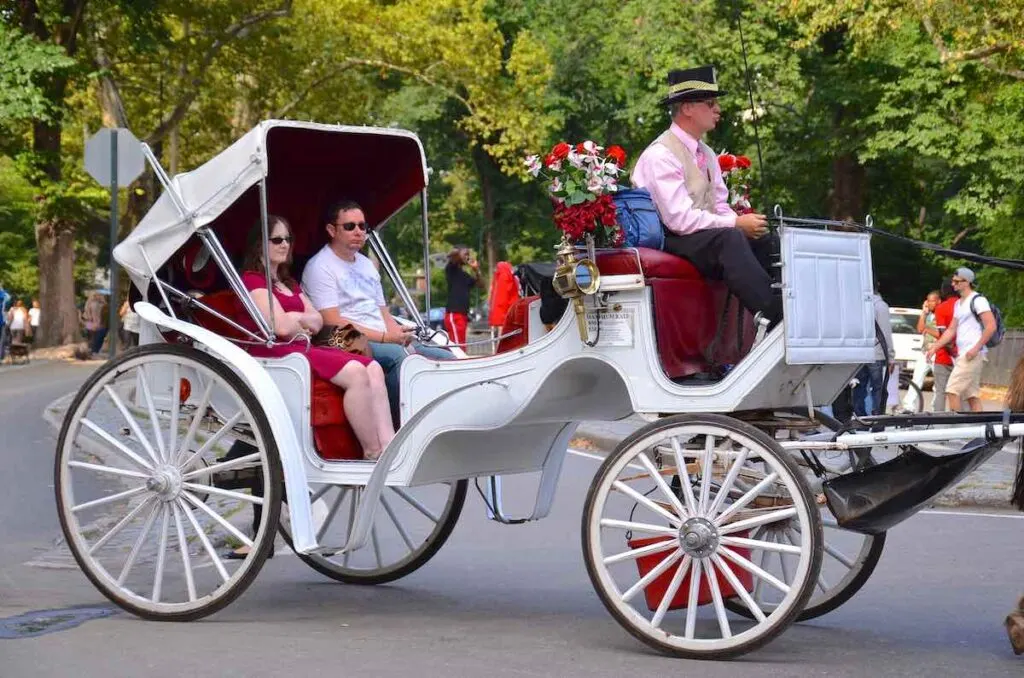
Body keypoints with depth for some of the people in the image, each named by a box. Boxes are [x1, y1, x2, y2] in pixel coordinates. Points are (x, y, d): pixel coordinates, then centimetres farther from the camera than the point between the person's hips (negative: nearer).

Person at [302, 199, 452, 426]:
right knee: (396, 355, -36)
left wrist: (401, 336, 1)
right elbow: (334, 323, -13)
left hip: (388, 342, 9)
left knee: (445, 358, -6)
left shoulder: (367, 264, 24)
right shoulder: (320, 267, -3)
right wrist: (385, 338, -17)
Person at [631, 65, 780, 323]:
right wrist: (737, 223, -18)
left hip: (707, 235, 9)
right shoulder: (660, 155, -12)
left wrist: (745, 223, -5)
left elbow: (721, 207, 18)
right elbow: (679, 219, -21)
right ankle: (776, 318, -40)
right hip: (670, 242, -9)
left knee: (765, 241, -9)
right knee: (729, 238, -33)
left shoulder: (707, 154, 17)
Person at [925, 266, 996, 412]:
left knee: (952, 390, -14)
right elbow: (951, 330, 22)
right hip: (962, 354, 9)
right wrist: (935, 346, 12)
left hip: (972, 354, -9)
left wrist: (976, 348, -18)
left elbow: (991, 326, -14)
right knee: (972, 394, 7)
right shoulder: (958, 304, 20)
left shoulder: (977, 300, -7)